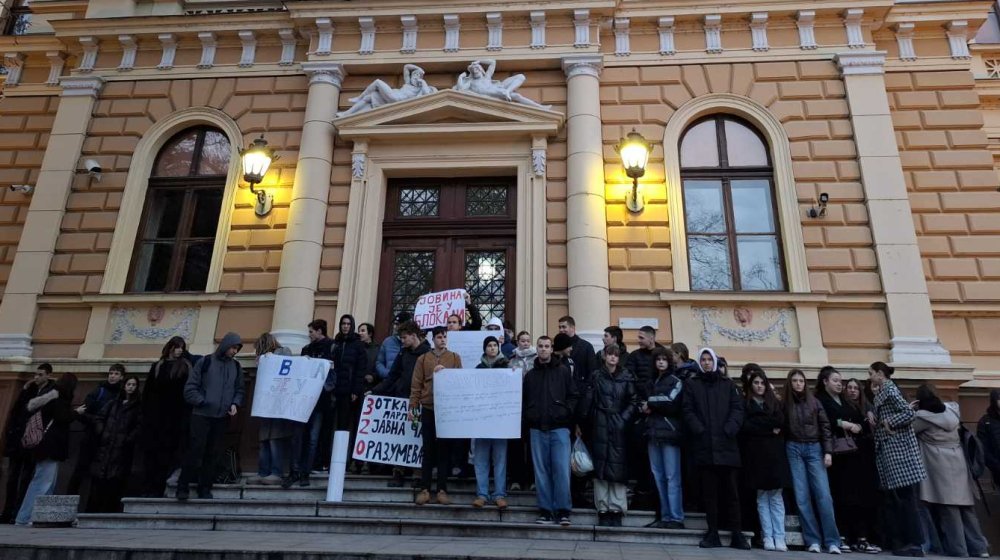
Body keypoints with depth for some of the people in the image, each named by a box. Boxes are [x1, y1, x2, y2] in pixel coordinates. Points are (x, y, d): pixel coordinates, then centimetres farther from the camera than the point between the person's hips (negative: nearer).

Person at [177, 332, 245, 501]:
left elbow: (240, 389, 14)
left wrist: (235, 404, -3)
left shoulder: (236, 367, 8)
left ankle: (205, 488, 16)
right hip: (202, 415, -3)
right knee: (196, 451, -5)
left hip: (221, 417, 3)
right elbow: (190, 387, -3)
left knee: (212, 454, 6)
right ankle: (183, 487, 8)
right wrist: (201, 402, -10)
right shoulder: (205, 362, -3)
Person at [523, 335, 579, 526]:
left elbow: (574, 396, 3)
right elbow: (523, 399, 14)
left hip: (559, 427, -2)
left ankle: (563, 510, 7)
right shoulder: (530, 374, 10)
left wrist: (565, 412, -7)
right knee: (541, 471, 6)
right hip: (537, 429, 3)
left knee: (561, 469, -4)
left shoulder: (563, 371, 4)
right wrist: (529, 417, 2)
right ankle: (545, 509, 15)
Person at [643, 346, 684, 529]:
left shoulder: (676, 381, 3)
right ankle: (665, 517, 11)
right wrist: (648, 409, -3)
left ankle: (676, 518, -2)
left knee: (672, 477, -5)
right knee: (658, 476, 5)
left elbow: (671, 402, -12)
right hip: (653, 432, 6)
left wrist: (651, 403, 0)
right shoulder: (653, 382, 21)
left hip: (669, 433, -6)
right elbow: (645, 406, 19)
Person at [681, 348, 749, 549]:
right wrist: (699, 430, -12)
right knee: (709, 491, 4)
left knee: (731, 489, 4)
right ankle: (713, 533, 9)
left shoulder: (727, 384, 13)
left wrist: (729, 430, -10)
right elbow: (688, 411, 2)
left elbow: (737, 408, 4)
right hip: (704, 444, -1)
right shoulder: (692, 384, 9)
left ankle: (737, 534, 10)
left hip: (726, 444, 1)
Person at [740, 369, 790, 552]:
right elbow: (744, 427, -4)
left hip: (774, 452, 2)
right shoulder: (744, 403, 8)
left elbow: (780, 422, 0)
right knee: (762, 497, 0)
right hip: (756, 453, -1)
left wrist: (757, 423, -5)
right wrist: (769, 428, -5)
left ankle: (779, 538, 0)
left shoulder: (774, 402, 16)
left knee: (776, 496, -1)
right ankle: (768, 537, 3)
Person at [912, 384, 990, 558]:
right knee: (965, 507, 12)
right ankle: (979, 548, 17)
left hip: (940, 466, -6)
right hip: (958, 462, 6)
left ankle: (958, 550, 3)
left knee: (948, 509, -1)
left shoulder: (922, 417, -13)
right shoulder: (951, 409, 5)